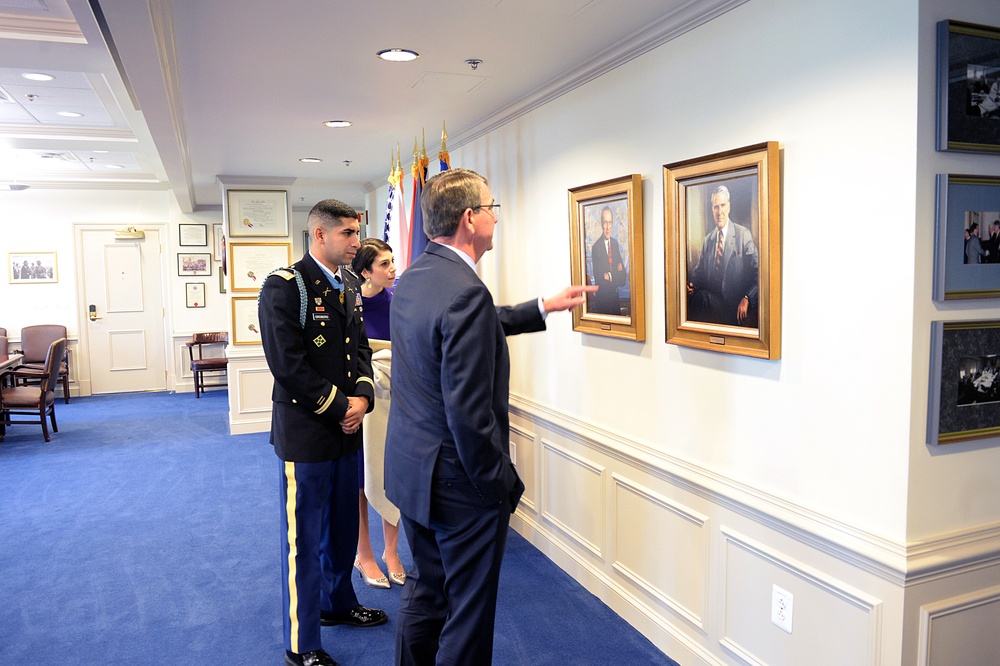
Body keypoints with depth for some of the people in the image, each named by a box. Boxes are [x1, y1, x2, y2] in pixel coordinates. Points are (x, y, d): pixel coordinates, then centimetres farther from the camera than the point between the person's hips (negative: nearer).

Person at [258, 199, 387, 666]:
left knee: (343, 527, 21)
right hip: (305, 432, -7)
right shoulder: (284, 286, -13)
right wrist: (339, 408, -15)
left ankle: (338, 604, 44)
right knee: (304, 539, 5)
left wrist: (362, 395, -6)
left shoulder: (348, 292, 11)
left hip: (346, 431, 8)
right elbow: (288, 364, -20)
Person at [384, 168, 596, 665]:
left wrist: (545, 307, 22)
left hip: (410, 469, 9)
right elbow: (468, 412, -27)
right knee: (468, 612, 9)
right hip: (459, 482, -9)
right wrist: (501, 481, -15)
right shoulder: (465, 292, -26)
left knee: (424, 589, 25)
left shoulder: (412, 279, 4)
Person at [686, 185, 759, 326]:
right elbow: (700, 270, 20)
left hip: (734, 304, -5)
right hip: (710, 297, 5)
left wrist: (747, 299, -20)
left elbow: (756, 273, -4)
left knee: (702, 297, -31)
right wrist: (692, 284, -5)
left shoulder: (744, 235, -1)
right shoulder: (708, 239, 15)